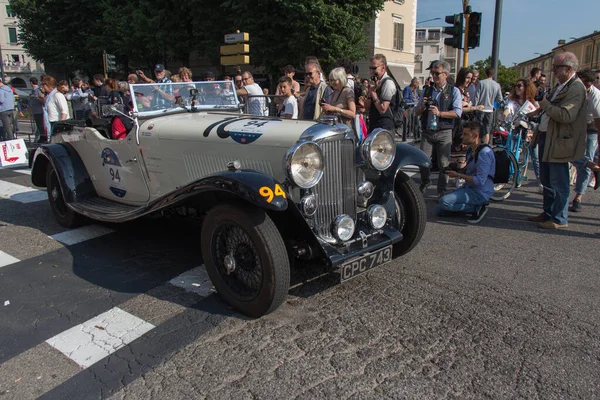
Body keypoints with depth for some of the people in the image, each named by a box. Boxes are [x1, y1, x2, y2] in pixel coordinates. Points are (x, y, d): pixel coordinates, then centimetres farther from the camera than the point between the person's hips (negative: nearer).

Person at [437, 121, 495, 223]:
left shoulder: (484, 152, -19)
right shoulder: (470, 150, 11)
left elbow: (480, 181, -25)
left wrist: (458, 175, -18)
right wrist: (456, 171, 6)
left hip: (480, 193, -10)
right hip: (468, 188, 10)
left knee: (444, 202, -26)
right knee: (439, 210, 2)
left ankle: (477, 208, -11)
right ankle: (476, 205, 6)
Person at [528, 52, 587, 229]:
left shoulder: (576, 88, -16)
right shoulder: (561, 86, 16)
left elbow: (566, 116, -28)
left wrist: (546, 105, -15)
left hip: (559, 142, -10)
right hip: (547, 138, 10)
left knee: (558, 183, -2)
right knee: (547, 181, 17)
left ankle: (560, 219, 8)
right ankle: (548, 213, 29)